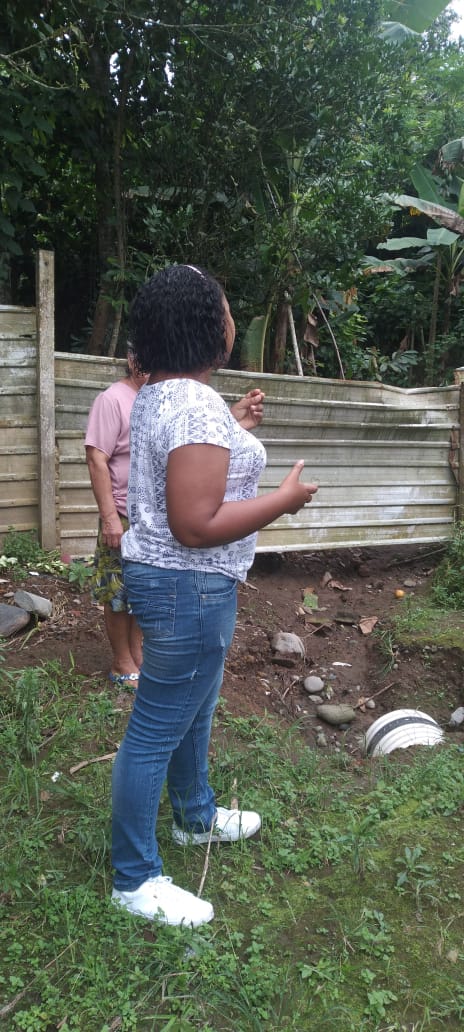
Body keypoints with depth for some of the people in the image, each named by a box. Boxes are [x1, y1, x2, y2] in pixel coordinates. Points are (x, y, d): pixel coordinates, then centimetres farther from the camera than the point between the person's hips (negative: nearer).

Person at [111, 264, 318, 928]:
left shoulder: (158, 393, 7)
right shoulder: (196, 404, -25)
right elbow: (196, 525, -28)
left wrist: (234, 430, 23)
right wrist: (286, 498, -19)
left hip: (169, 577, 11)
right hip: (191, 588, -11)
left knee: (194, 708, 27)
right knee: (156, 732, 4)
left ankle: (196, 817, 49)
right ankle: (135, 880, 23)